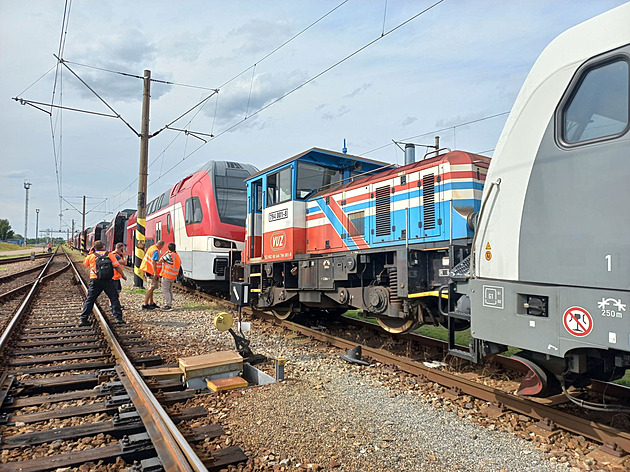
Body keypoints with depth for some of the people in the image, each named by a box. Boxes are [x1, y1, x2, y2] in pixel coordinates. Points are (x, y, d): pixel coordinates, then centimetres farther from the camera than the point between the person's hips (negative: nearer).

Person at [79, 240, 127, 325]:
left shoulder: (91, 256, 5)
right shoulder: (110, 254, 2)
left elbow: (85, 264, 24)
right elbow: (117, 266, -1)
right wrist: (123, 275, 10)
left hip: (95, 280, 1)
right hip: (107, 280, -1)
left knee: (90, 300, 11)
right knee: (114, 298, 5)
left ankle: (83, 319, 12)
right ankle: (118, 318, 0)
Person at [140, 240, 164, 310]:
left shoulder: (151, 247, 12)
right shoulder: (156, 251, -18)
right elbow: (153, 262, -24)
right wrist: (155, 273, -26)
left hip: (147, 270, 10)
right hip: (152, 272, -10)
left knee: (151, 288, 17)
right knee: (151, 288, -7)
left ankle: (151, 303, 26)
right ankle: (145, 304, -8)